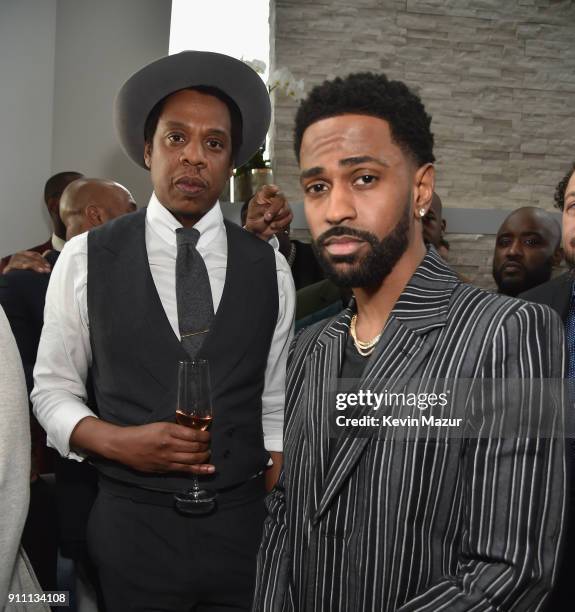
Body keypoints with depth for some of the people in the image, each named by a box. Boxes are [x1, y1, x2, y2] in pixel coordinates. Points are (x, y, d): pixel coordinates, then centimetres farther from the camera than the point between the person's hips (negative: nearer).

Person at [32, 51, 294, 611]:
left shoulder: (269, 267, 0)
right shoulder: (85, 258, -4)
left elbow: (273, 404, 5)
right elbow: (52, 388, 3)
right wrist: (116, 441, -15)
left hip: (242, 527, 2)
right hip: (132, 525, -1)